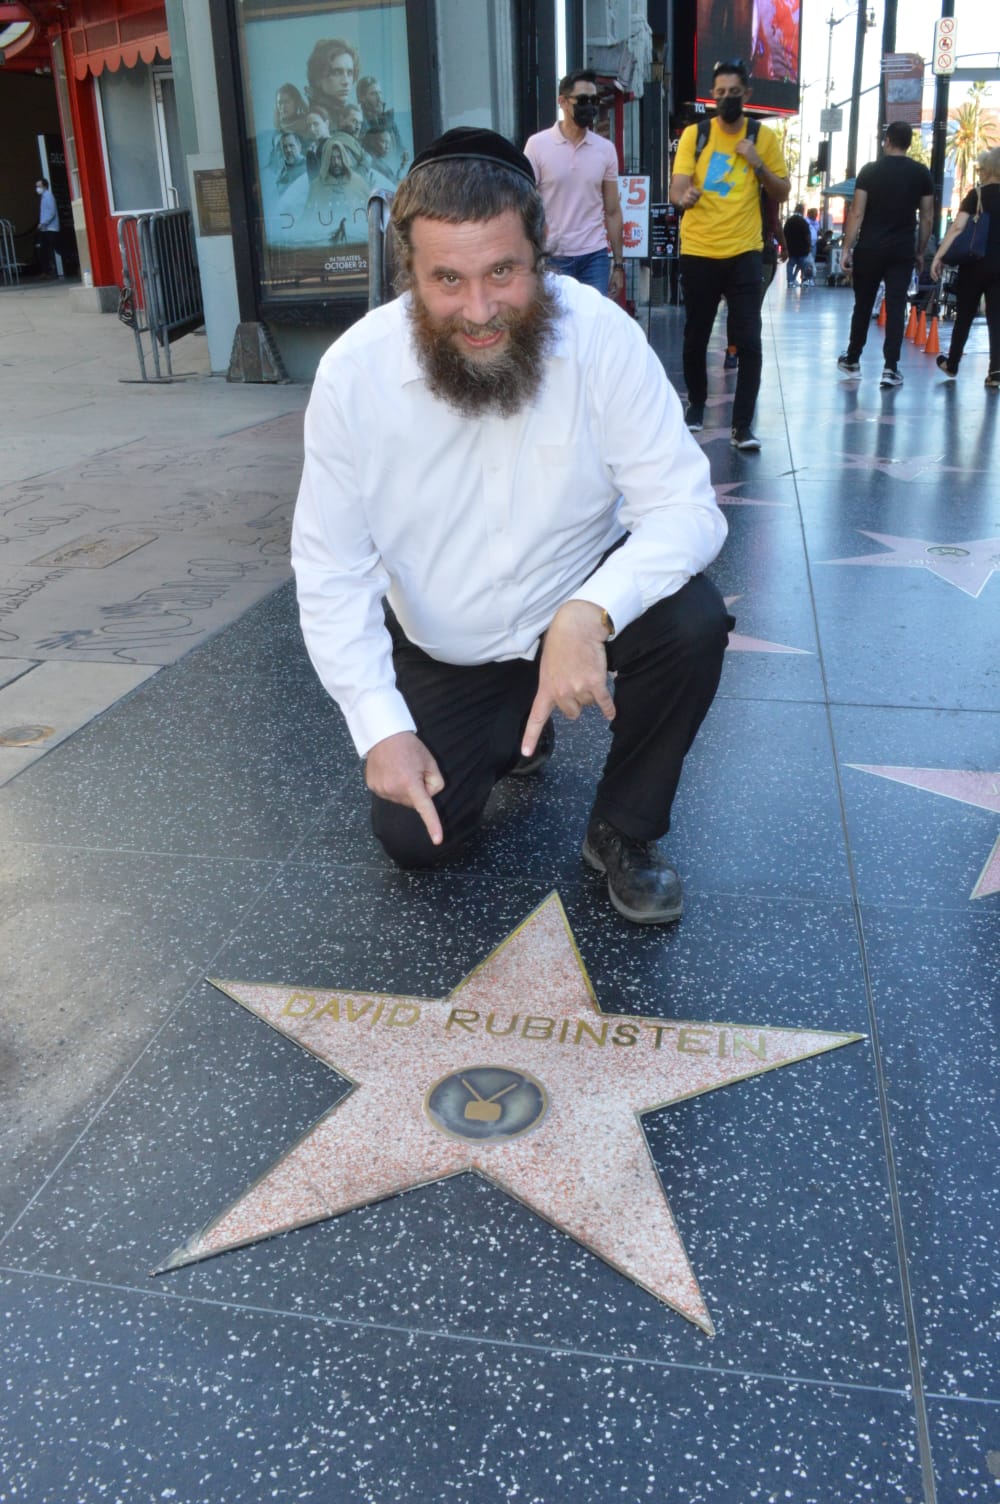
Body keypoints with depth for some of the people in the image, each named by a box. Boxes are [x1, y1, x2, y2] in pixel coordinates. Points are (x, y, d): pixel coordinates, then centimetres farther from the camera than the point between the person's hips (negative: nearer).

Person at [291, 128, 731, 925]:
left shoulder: (601, 335, -24)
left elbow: (685, 506, -25)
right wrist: (380, 726, -25)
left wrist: (591, 612, -44)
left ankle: (625, 831, -3)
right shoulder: (353, 372, -21)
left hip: (582, 600, -1)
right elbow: (330, 570, -15)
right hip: (444, 650, 1)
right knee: (413, 838, -1)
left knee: (692, 620, -30)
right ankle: (514, 733, 33)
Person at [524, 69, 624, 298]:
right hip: (551, 257, -2)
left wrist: (618, 264, 5)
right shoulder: (537, 145, -2)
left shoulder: (606, 149, 6)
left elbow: (612, 212, 9)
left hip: (594, 256, 2)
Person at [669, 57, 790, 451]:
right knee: (695, 337, 10)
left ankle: (743, 425, -5)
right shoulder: (694, 134, 2)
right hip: (698, 252, 0)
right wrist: (683, 196, -30)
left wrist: (758, 165, -10)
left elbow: (782, 194, 7)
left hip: (743, 254, 0)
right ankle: (696, 404, 32)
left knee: (748, 341, -8)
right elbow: (676, 188, -6)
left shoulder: (764, 137, 4)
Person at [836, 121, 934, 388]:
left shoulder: (870, 170, -2)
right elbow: (927, 218, 6)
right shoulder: (922, 173, 5)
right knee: (896, 308, 0)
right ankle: (890, 368, -6)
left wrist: (847, 249, -3)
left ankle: (852, 360, 24)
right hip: (902, 251, 1)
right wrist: (921, 252, 15)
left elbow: (857, 213, -6)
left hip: (869, 249, -1)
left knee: (863, 305, 12)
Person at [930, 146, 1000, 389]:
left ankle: (952, 365, 25)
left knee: (964, 316, 11)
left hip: (976, 263, -3)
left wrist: (938, 256, -16)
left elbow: (958, 227, -16)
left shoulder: (977, 195, -5)